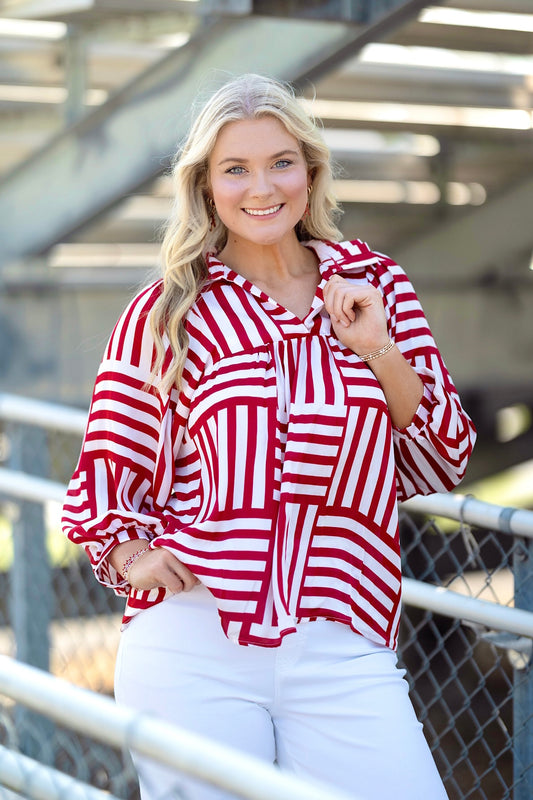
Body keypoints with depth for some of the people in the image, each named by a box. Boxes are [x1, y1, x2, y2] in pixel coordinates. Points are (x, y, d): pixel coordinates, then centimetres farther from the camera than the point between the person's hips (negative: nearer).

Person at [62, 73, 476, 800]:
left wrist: (381, 350, -2)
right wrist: (135, 560, -6)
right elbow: (105, 475, 12)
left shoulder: (374, 286, 11)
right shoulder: (167, 314, 5)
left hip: (341, 656, 2)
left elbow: (441, 468, 11)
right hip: (192, 650, -1)